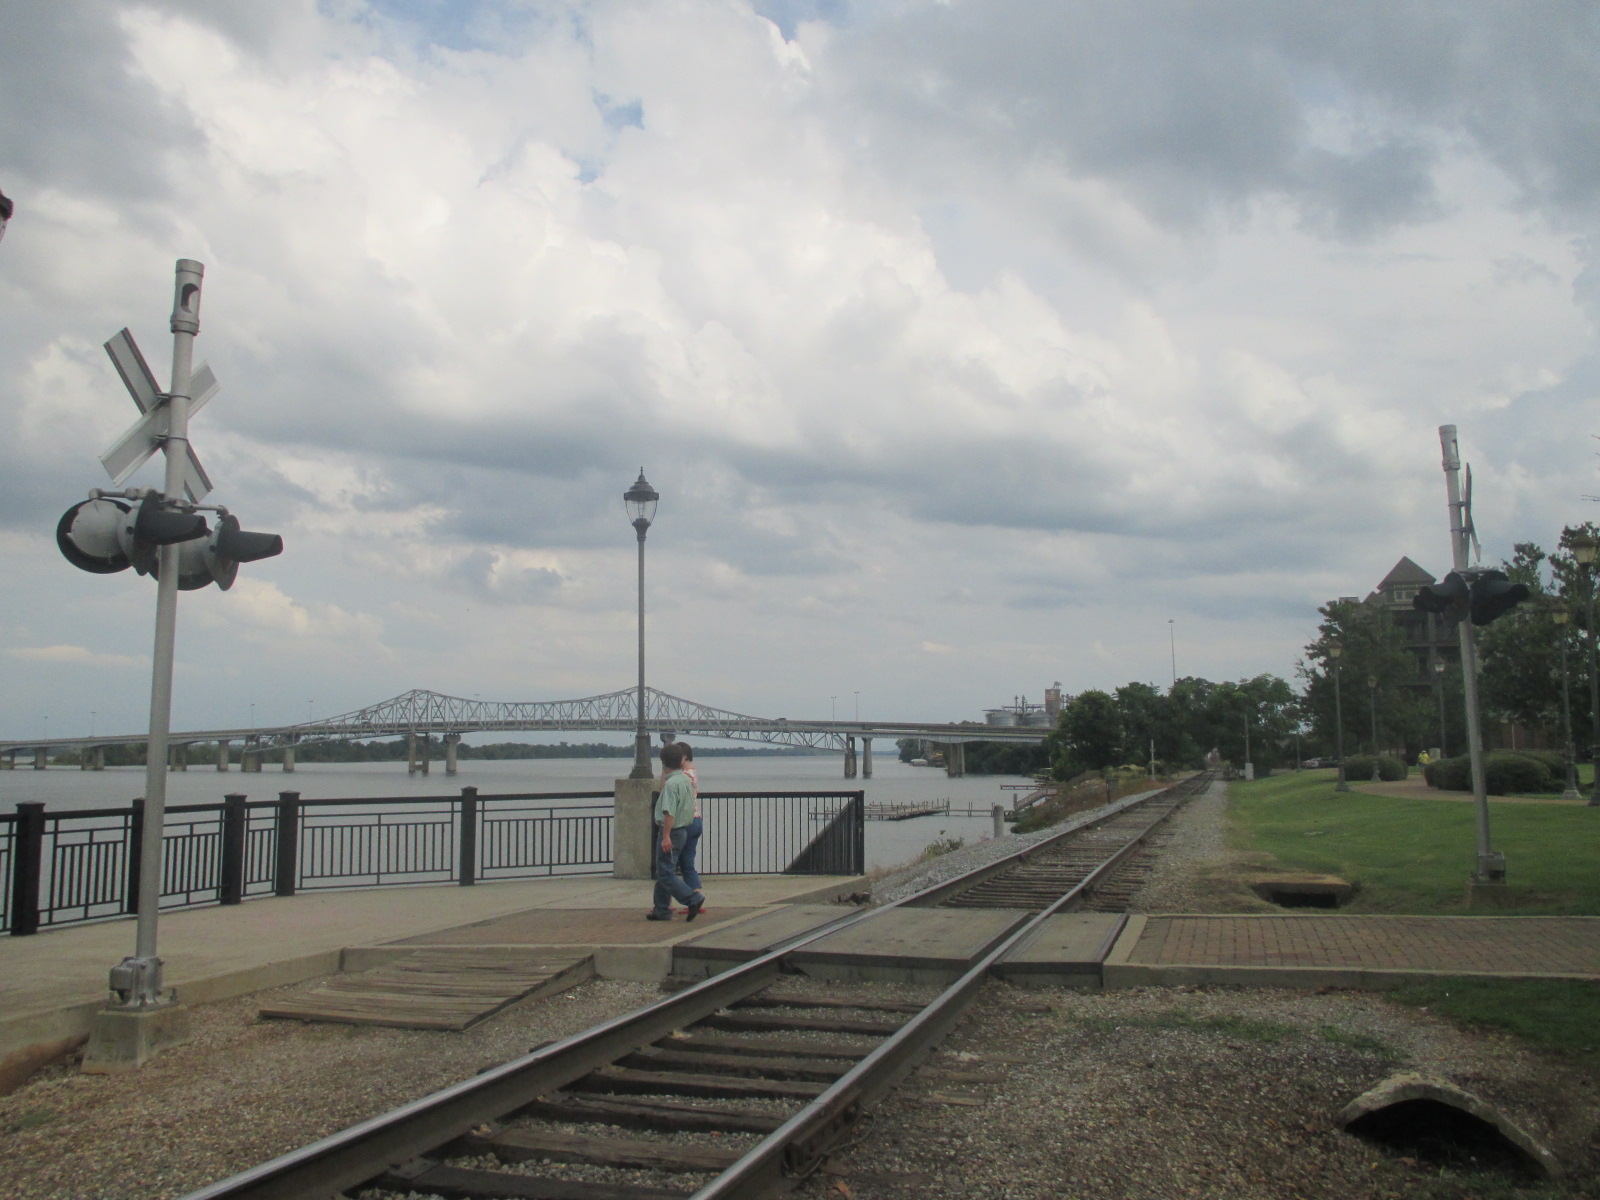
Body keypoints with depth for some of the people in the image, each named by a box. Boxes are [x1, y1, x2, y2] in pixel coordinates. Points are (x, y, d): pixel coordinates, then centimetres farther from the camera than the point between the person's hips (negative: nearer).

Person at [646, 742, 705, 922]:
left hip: (672, 831, -9)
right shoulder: (687, 779, 9)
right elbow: (690, 807, 18)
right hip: (684, 829, 9)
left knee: (665, 873, -6)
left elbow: (669, 812, -24)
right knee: (663, 872, 15)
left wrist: (666, 836, -23)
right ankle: (661, 910, 19)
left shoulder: (671, 783, -18)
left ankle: (693, 899, -13)